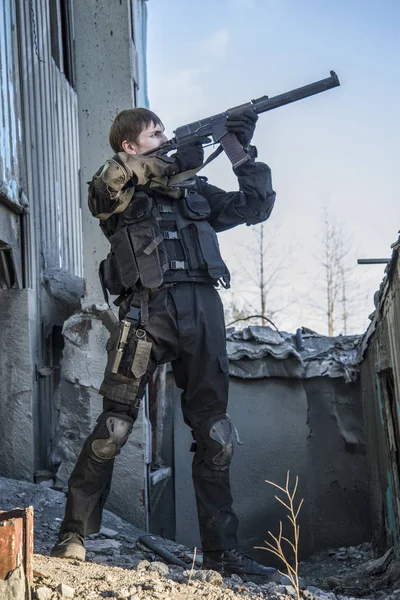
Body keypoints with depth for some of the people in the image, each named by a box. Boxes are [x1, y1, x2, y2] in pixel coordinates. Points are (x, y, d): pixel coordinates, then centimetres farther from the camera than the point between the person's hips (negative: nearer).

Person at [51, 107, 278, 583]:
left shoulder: (194, 189, 25)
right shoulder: (117, 190, 11)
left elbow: (256, 207, 25)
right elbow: (111, 176, -13)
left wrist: (245, 151, 15)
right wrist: (178, 160, -9)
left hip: (202, 307, 5)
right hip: (149, 308, -4)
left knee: (214, 433, 2)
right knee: (114, 426, -11)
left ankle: (220, 553, 6)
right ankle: (72, 538, -3)